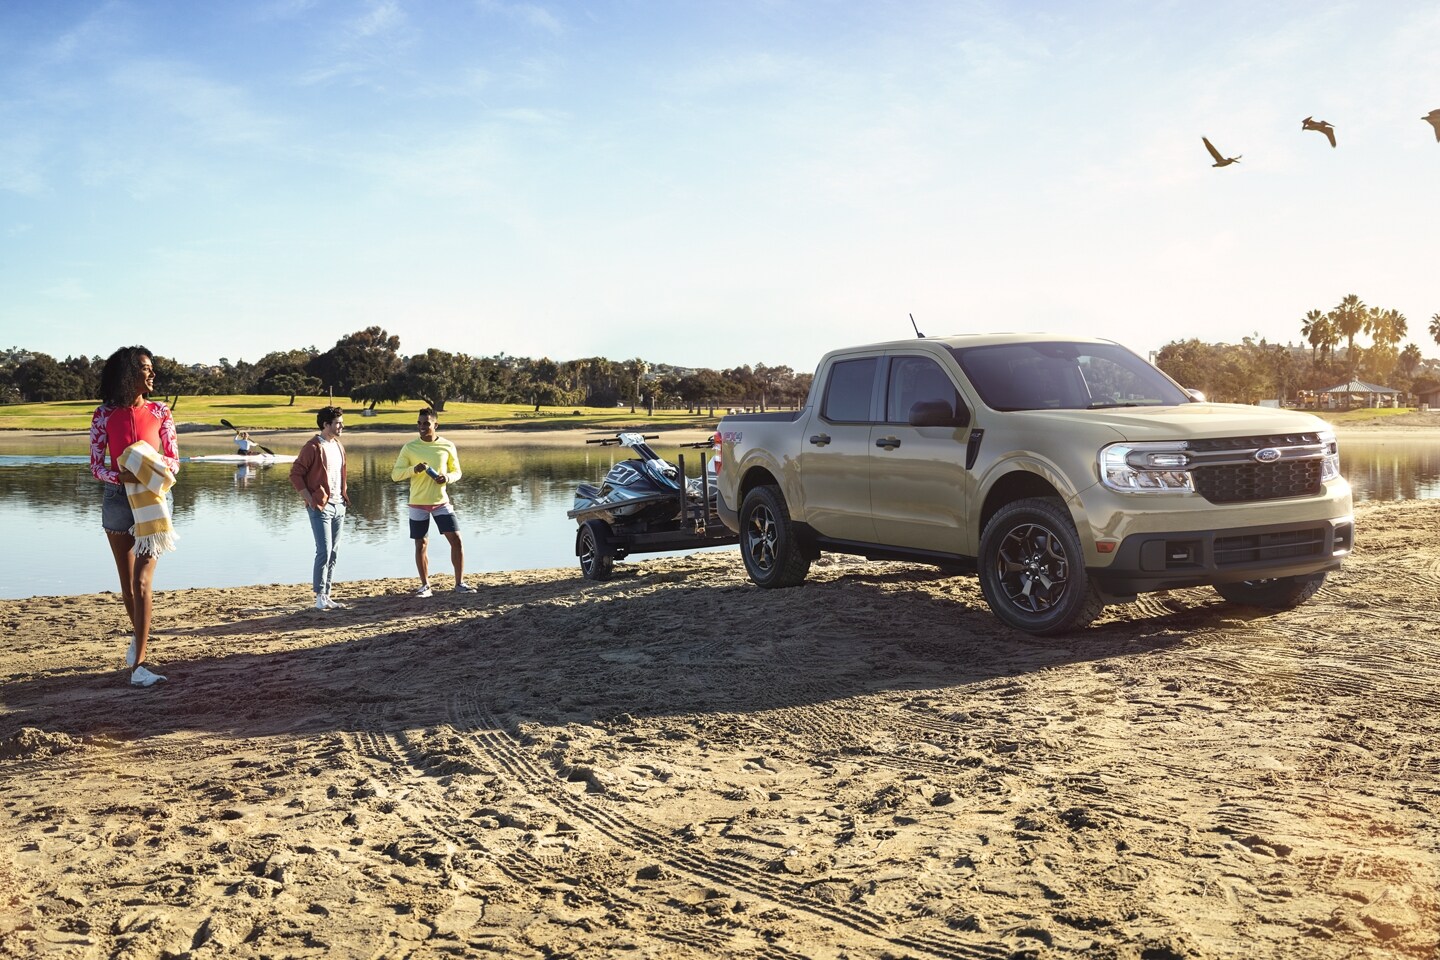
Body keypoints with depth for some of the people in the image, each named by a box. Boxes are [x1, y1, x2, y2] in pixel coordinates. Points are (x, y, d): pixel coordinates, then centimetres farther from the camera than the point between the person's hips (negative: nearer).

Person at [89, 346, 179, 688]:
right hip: (118, 498, 1)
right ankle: (140, 636, 38)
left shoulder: (160, 412, 1)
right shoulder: (105, 414, 0)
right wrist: (120, 476, -20)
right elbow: (96, 465, 0)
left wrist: (160, 464, -18)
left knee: (143, 581, -11)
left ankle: (139, 662, -11)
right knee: (127, 580, 14)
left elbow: (175, 461, 4)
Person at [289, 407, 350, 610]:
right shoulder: (313, 447, -11)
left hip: (339, 505, 8)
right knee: (324, 552, -10)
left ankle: (326, 595, 15)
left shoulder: (338, 446, 13)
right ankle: (320, 597, -4)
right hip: (321, 507, -8)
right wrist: (309, 499, -15)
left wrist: (345, 494, 13)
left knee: (333, 553, 9)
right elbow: (295, 474, -12)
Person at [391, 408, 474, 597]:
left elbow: (457, 472, 9)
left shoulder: (447, 446, 0)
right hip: (418, 504, 0)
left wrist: (448, 477, -14)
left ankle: (460, 583, 5)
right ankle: (425, 586, 18)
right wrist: (414, 469, -21)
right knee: (420, 545, 5)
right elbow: (395, 475, -2)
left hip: (441, 502, 1)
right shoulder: (409, 448, -3)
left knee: (456, 539, -5)